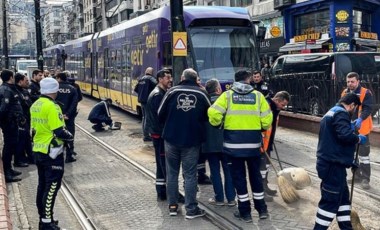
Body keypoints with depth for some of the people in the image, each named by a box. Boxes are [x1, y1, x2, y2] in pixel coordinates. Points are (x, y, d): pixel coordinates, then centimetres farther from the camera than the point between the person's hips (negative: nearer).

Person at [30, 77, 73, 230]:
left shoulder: (35, 105, 8)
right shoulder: (51, 106, -19)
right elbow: (59, 131, -21)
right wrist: (69, 136, -4)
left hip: (38, 150, 9)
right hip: (51, 152, -9)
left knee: (42, 185, 16)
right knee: (51, 186, -2)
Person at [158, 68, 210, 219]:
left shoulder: (172, 91, -3)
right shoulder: (202, 94, -2)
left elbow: (160, 114, 0)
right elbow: (208, 115, 6)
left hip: (171, 138, 1)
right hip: (192, 140, 0)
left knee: (172, 173, 13)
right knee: (190, 174, 5)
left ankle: (172, 206, 19)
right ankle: (191, 209, 7)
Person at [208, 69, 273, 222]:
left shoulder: (228, 95, -2)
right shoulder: (258, 95, 1)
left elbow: (213, 114, -12)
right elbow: (267, 120, -1)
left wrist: (217, 125, 8)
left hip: (233, 142, -1)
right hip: (253, 142, 1)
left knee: (239, 176, 9)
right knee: (255, 174, 16)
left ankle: (245, 212, 14)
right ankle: (261, 209, 22)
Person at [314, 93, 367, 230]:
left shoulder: (331, 113, 21)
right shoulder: (341, 113, -12)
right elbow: (345, 135, -30)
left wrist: (349, 160, 27)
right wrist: (358, 139, -9)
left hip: (331, 163, 11)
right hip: (334, 165, -11)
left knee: (343, 196, 19)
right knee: (331, 200, -4)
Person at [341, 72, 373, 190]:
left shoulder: (365, 93, -11)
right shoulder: (345, 93, 7)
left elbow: (368, 108, -20)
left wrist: (360, 119, -36)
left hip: (361, 129, -6)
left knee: (363, 154, -2)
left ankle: (365, 179, 5)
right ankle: (357, 175, 29)